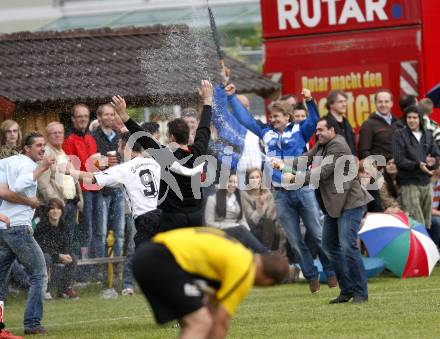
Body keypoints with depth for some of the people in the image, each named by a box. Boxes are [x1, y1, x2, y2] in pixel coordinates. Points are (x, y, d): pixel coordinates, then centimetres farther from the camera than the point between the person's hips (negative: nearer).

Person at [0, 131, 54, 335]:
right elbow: (19, 186, -27)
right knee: (39, 275, 0)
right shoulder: (27, 164, -7)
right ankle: (32, 323, -6)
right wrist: (41, 168, -24)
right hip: (18, 227, -8)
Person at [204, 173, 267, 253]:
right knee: (241, 229, -36)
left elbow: (243, 220, 14)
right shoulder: (213, 199, 4)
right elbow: (209, 223, -3)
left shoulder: (238, 199, 21)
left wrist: (247, 231, -10)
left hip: (238, 231, 4)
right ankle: (265, 254, -49)